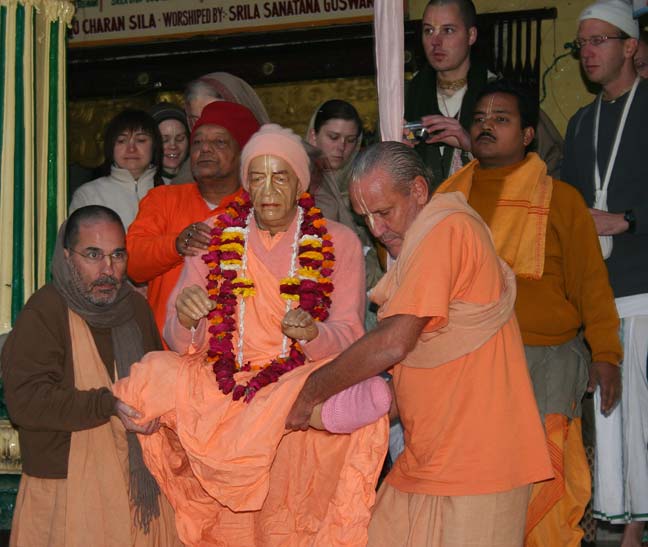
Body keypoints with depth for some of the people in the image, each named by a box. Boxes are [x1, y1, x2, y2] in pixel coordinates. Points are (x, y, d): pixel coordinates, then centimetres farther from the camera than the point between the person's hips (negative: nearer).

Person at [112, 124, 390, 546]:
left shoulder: (339, 242, 3)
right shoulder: (214, 237, 7)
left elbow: (348, 338, -5)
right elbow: (182, 344, 4)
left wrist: (312, 334, -28)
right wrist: (185, 320, -21)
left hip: (304, 379, -3)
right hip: (221, 387, 3)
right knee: (155, 373, -29)